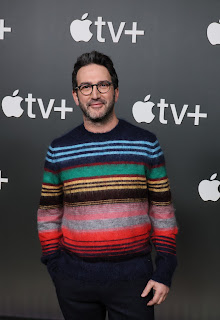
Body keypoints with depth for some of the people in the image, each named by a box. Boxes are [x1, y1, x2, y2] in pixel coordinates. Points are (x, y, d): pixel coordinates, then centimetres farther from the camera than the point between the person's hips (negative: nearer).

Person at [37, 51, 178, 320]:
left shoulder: (146, 144, -2)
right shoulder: (59, 150, 1)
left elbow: (162, 211, 0)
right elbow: (49, 214, 6)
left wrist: (164, 272, -3)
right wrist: (54, 267, 1)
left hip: (133, 277, -1)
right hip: (73, 280, 1)